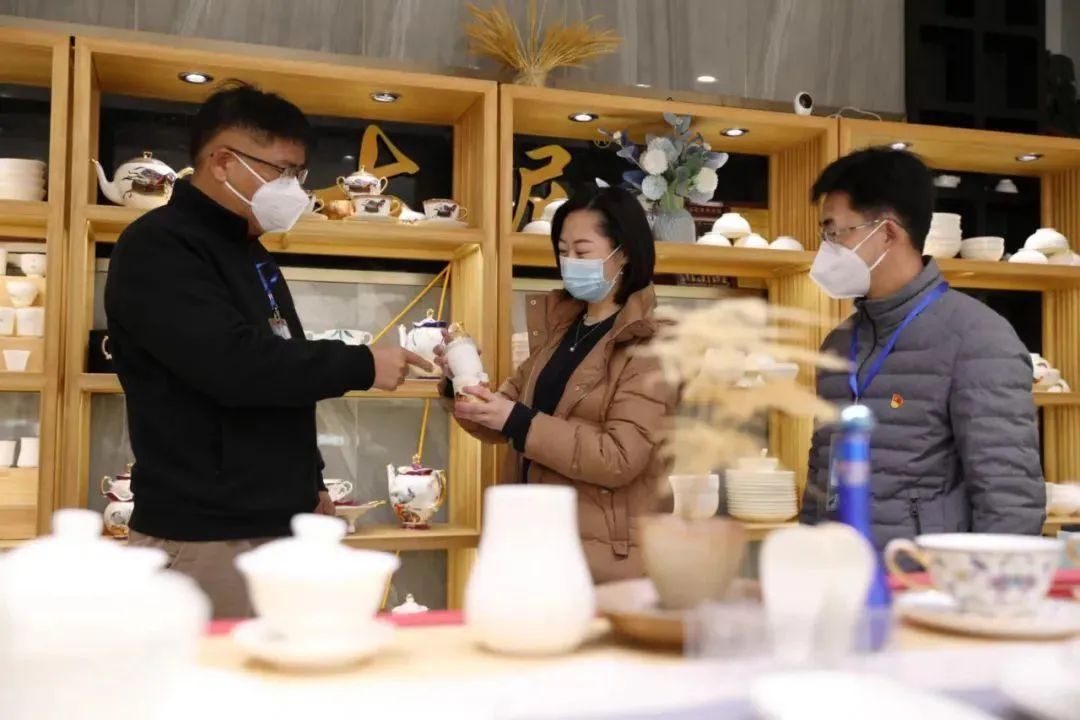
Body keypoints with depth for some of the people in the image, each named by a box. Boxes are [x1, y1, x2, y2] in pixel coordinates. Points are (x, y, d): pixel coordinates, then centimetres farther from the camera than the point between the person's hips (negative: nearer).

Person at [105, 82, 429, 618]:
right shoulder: (158, 248, -12)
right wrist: (362, 366, -17)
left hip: (276, 523, 9)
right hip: (205, 535, -9)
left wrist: (307, 484, 19)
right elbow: (234, 364, -25)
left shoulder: (249, 252, 18)